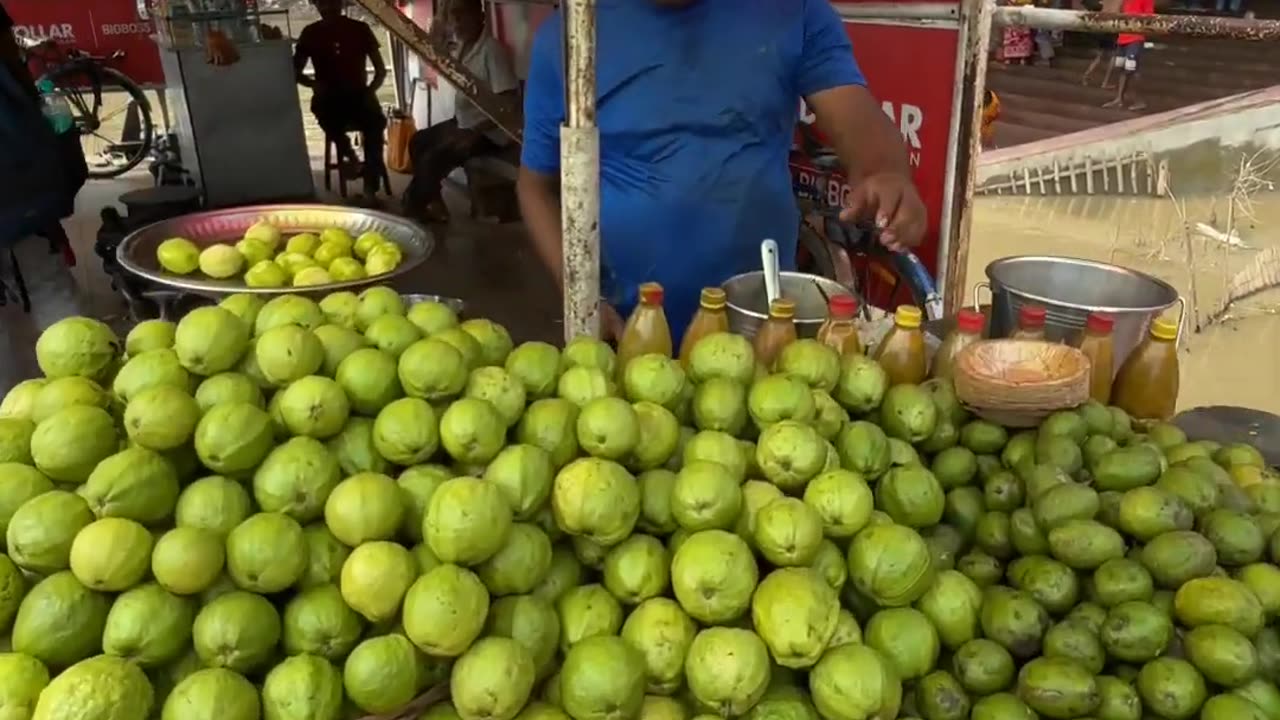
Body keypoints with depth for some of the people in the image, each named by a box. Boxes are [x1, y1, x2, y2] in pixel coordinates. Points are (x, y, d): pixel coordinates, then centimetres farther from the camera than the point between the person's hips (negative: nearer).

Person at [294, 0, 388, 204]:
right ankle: (349, 154, -13)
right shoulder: (310, 33, 5)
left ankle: (370, 189, -33)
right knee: (321, 105, -36)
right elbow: (295, 71, 7)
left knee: (376, 120, -32)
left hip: (358, 94, 0)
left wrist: (371, 89, -12)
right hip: (329, 97, 0)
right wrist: (313, 84, -13)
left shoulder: (359, 29, 5)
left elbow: (381, 69, 7)